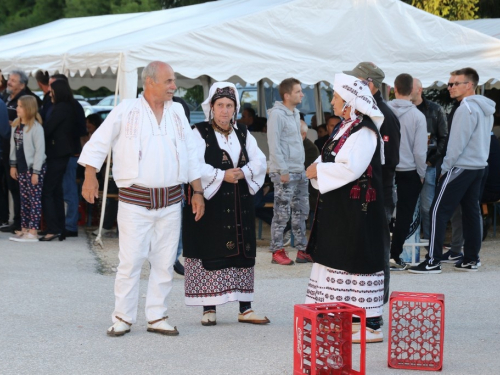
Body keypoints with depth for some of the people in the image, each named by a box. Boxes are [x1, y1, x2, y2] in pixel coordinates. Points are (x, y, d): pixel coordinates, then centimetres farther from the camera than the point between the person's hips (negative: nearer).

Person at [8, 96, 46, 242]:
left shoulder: (36, 127, -14)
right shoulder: (16, 125, 8)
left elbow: (40, 150, -15)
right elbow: (13, 146, 14)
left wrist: (36, 172, -15)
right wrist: (13, 165, 12)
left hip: (34, 168, -7)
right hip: (21, 167, 7)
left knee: (35, 200, -4)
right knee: (24, 200, 11)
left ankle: (32, 232, -5)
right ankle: (24, 229, 17)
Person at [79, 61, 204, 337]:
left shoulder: (177, 112, 11)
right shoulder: (126, 110, -1)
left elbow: (190, 154, 14)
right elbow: (99, 142, 1)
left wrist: (198, 192, 10)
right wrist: (90, 175, -9)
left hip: (171, 201, 4)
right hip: (135, 200, -4)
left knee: (165, 263, 6)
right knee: (130, 261, -4)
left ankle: (157, 317, 16)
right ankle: (122, 318, 7)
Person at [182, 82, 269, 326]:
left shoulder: (243, 134, 14)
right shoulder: (200, 133, -2)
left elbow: (259, 162, 5)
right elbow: (195, 166, -14)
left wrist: (243, 172, -13)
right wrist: (222, 175, -19)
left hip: (240, 205, 5)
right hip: (209, 203, -5)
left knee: (242, 254, 5)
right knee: (210, 253, -4)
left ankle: (245, 309, 11)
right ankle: (209, 308, 5)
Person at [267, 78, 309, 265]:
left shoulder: (295, 113, 14)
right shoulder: (277, 114, -13)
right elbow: (274, 144, -16)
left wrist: (302, 167, 15)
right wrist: (283, 171, -18)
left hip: (299, 171, 9)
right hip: (284, 172, -9)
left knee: (301, 212, 11)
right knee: (282, 214, -4)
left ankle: (302, 249, 18)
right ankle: (277, 251, 2)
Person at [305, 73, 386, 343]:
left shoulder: (364, 131, -16)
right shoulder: (346, 127, 14)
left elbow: (351, 168, -25)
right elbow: (334, 161, 19)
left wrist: (318, 171, -14)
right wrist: (319, 168, -2)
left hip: (356, 210, -10)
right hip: (338, 209, 10)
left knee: (358, 262, -7)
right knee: (336, 260, 13)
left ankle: (372, 327, -2)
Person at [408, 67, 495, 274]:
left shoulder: (466, 109, -16)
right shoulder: (486, 109, 13)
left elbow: (457, 143, -18)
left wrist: (445, 167, -10)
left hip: (461, 167, -9)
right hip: (479, 166, 9)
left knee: (439, 211, -8)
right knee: (471, 211, 11)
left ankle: (433, 261, -10)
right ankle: (471, 259, 14)